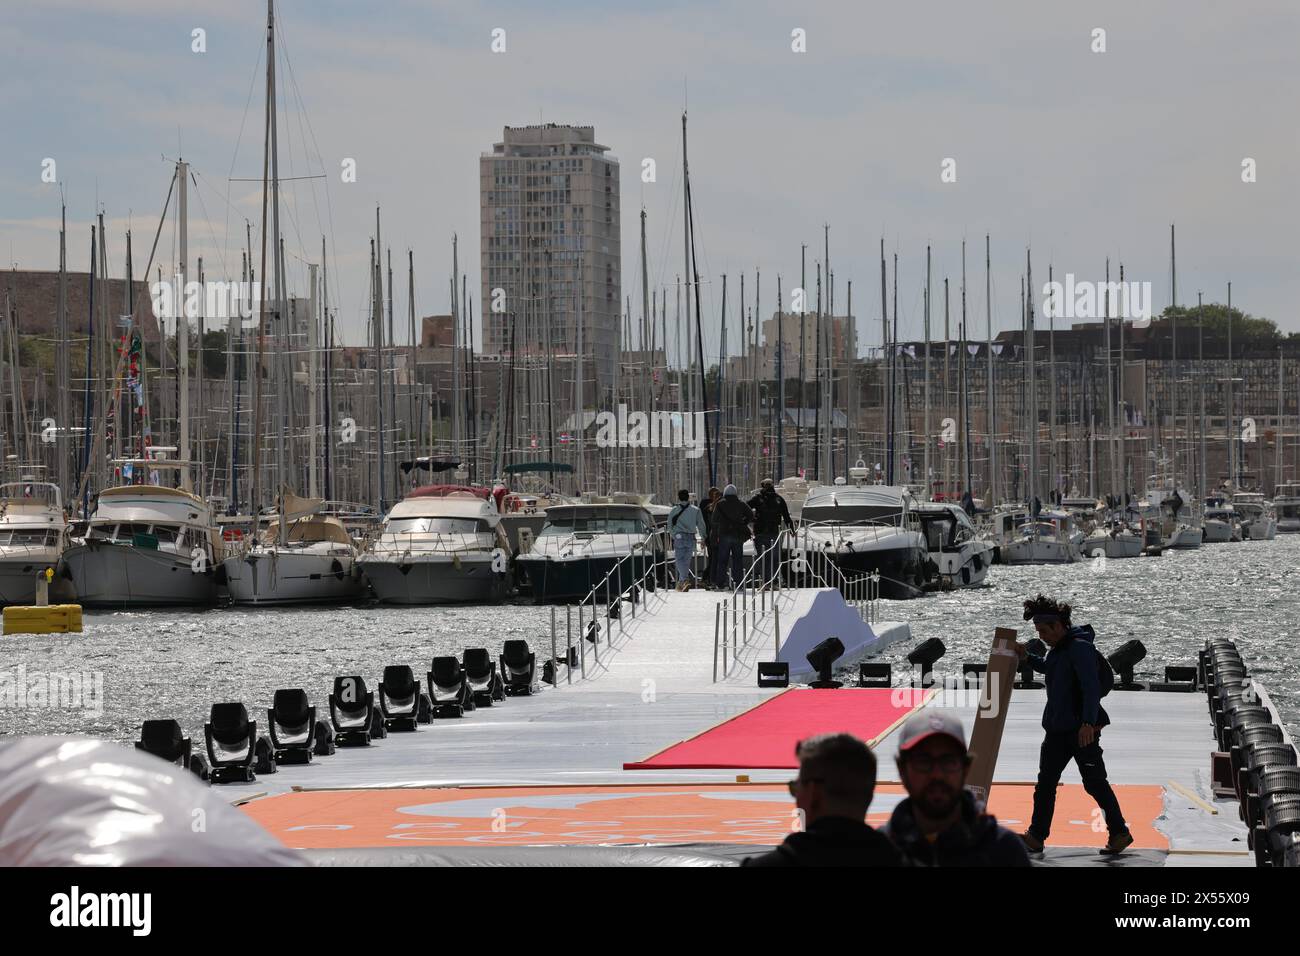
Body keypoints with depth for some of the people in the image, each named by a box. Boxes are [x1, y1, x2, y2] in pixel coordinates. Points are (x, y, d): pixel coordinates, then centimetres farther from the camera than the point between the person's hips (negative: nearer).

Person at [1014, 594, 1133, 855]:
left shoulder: (1080, 648, -17)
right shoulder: (1058, 648, 12)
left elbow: (1092, 687, -25)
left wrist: (1089, 723, -34)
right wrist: (1028, 657, 19)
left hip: (1082, 729, -9)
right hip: (1057, 728, 9)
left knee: (1094, 782, -2)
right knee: (1045, 783, 7)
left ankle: (1119, 833, 9)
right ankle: (1036, 836, 10)